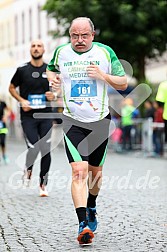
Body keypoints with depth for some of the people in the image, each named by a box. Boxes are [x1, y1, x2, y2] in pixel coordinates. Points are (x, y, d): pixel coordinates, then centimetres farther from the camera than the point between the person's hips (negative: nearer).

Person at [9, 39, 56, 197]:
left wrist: (54, 96, -5)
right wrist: (21, 101, -5)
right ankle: (28, 169, 21)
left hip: (46, 115, 2)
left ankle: (43, 184, 13)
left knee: (46, 150, -1)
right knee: (33, 148, -13)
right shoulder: (22, 70, 0)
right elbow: (12, 88, 11)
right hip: (28, 116, -2)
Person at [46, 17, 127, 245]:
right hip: (73, 121, -1)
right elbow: (50, 69, 22)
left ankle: (91, 207, 43)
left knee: (95, 170, 14)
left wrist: (104, 76, -15)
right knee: (79, 170, -17)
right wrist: (52, 78, -1)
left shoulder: (105, 52, -1)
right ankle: (83, 224, -21)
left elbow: (123, 83, 3)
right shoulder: (61, 52, 1)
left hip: (100, 120, 1)